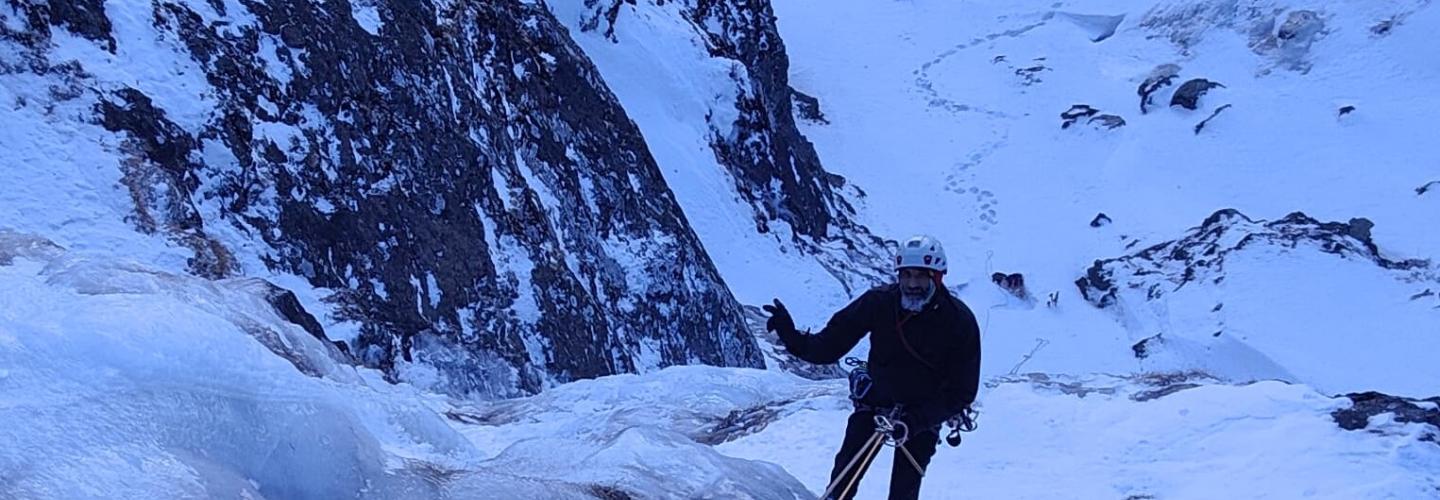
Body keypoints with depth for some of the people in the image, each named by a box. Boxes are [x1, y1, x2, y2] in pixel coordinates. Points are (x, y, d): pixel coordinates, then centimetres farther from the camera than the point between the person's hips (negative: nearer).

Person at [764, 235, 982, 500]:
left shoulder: (959, 321, -21)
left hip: (924, 410, -1)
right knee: (844, 476, -8)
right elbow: (830, 345, -15)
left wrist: (916, 421, -29)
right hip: (876, 397, 1)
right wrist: (792, 337, -35)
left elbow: (962, 393, -16)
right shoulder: (879, 302, -19)